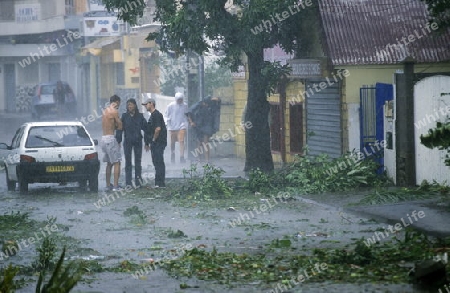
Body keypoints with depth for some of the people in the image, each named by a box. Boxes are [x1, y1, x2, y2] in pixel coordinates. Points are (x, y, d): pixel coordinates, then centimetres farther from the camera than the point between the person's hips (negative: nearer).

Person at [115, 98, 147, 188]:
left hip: (137, 141, 1)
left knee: (138, 162, 5)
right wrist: (118, 141, -9)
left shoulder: (140, 116, 1)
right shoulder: (124, 116, 0)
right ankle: (128, 183, 4)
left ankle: (138, 182, 11)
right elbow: (119, 129, -3)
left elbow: (145, 127, 2)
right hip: (127, 142, 0)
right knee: (128, 162, 2)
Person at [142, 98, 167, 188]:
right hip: (155, 143, 10)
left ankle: (160, 183, -9)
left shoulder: (156, 114, -13)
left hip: (158, 142, -10)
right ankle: (159, 183, 13)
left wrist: (153, 140, -13)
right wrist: (147, 143, 23)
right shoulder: (153, 115, 19)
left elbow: (158, 129, -23)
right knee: (157, 162, 10)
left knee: (158, 162, -9)